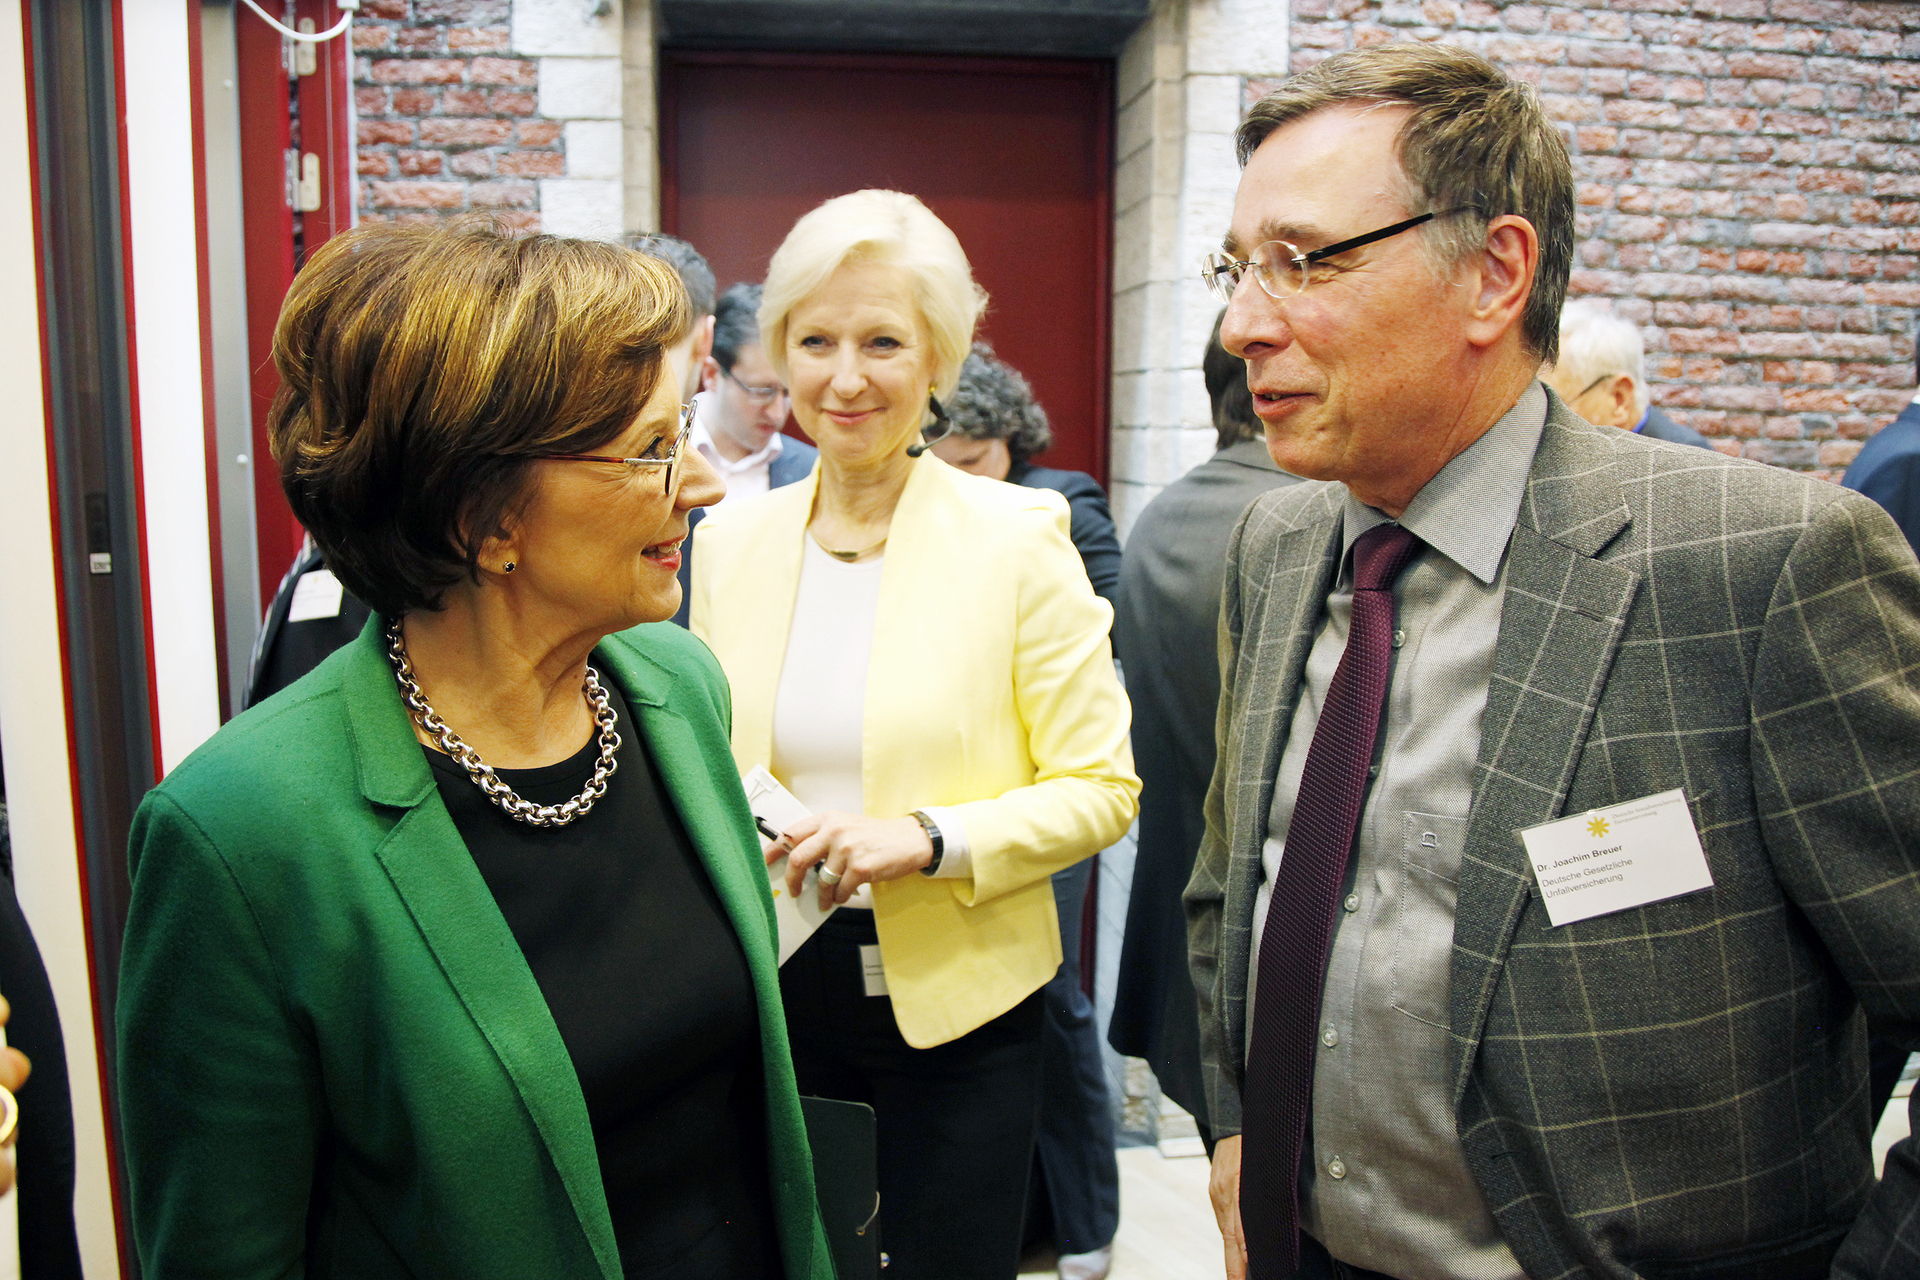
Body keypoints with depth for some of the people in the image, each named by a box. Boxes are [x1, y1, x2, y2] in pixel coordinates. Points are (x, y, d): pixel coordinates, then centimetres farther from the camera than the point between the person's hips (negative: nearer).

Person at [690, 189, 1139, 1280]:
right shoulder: (728, 537, 3)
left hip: (952, 1006, -3)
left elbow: (1102, 792, -8)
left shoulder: (1020, 536, -9)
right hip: (774, 995, 3)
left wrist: (932, 838, -21)